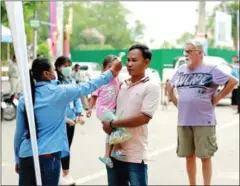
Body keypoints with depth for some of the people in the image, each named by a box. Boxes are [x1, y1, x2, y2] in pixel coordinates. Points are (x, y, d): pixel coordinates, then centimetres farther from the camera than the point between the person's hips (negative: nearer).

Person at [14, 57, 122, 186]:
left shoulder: (24, 99, 5)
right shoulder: (58, 92, -7)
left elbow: (19, 133, 10)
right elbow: (87, 87, 2)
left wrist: (18, 159, 20)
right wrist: (111, 72, 13)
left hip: (26, 156, 4)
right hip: (47, 156, -4)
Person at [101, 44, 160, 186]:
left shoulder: (151, 87, -8)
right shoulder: (122, 85, 11)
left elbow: (143, 118, -18)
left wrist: (112, 124, -14)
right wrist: (106, 122, 1)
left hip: (135, 155, -6)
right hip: (114, 151, 6)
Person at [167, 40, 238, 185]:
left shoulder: (211, 70, -7)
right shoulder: (180, 71, 9)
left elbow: (233, 82, -9)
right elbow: (170, 86, 25)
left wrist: (217, 98, -9)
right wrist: (176, 102, 11)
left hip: (204, 122, -5)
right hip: (184, 122, 5)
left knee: (205, 157, 0)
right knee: (189, 156, 11)